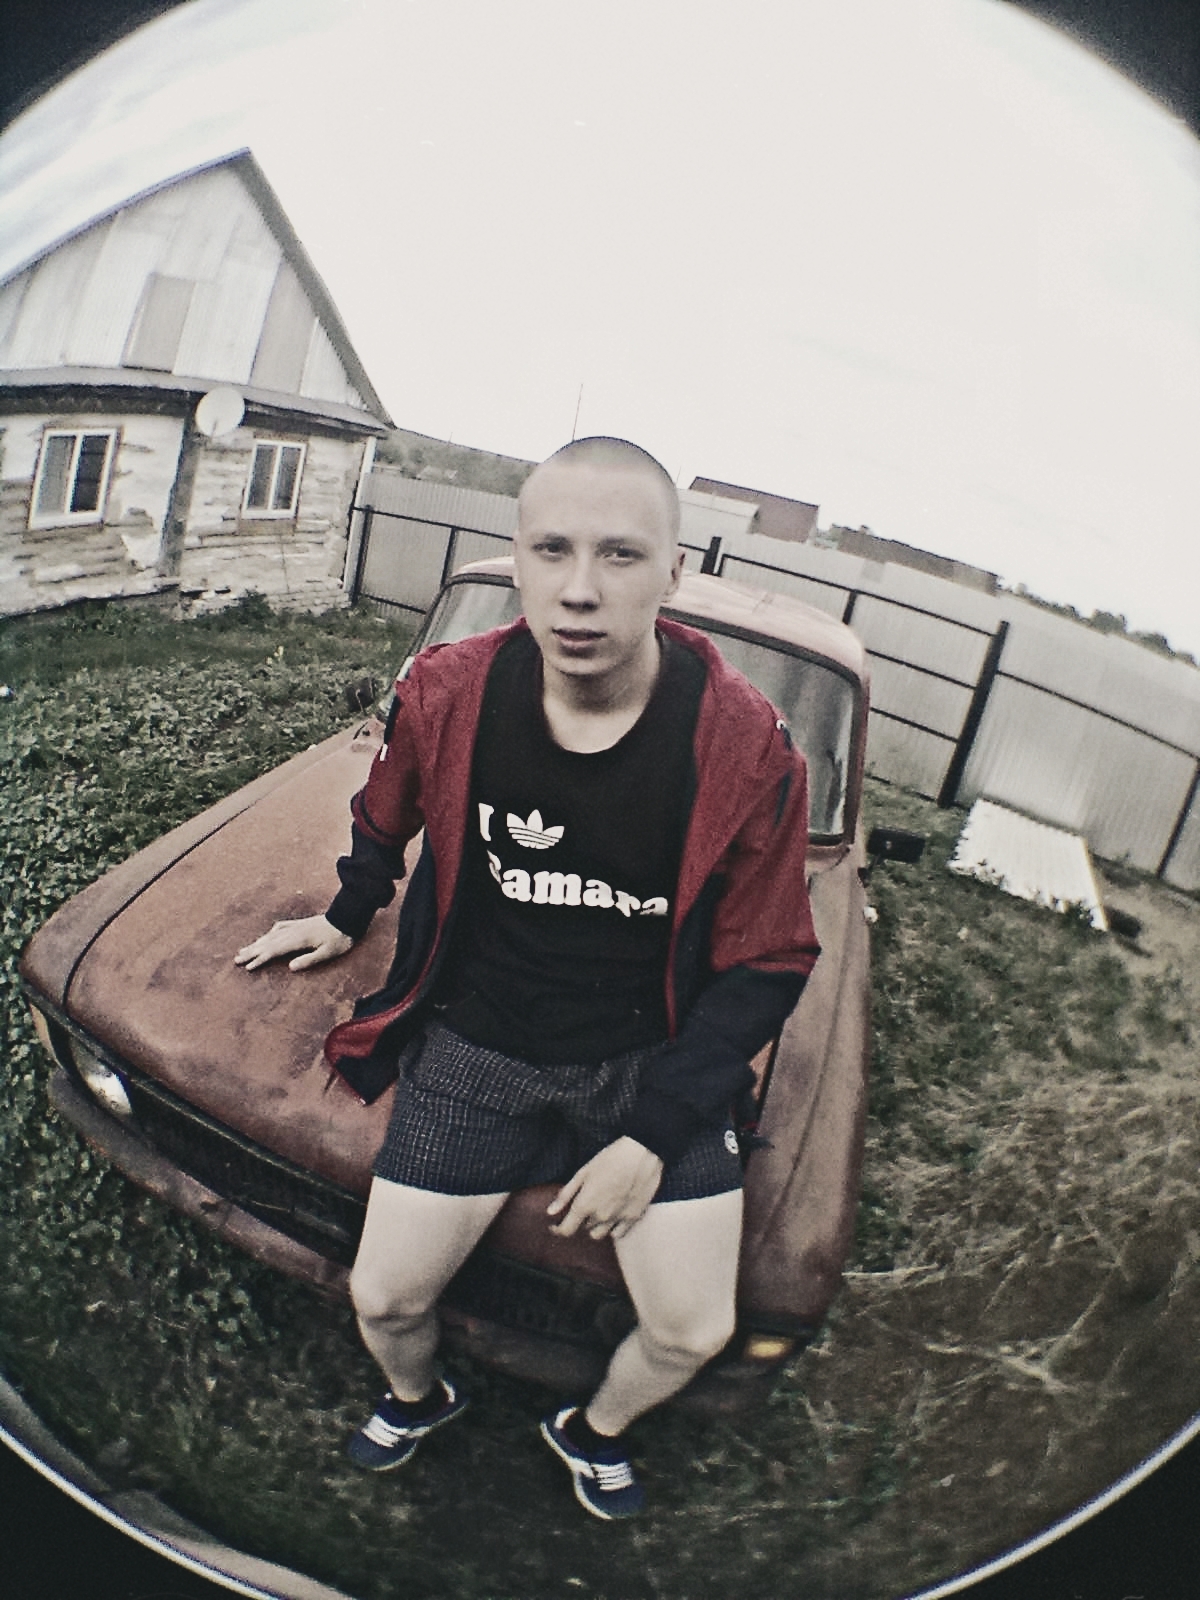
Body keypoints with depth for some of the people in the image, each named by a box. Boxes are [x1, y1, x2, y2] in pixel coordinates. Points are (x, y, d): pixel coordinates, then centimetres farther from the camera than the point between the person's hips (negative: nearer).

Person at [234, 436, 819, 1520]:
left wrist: (653, 1136, -13)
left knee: (694, 1334, 1)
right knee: (384, 1298, 2)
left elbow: (767, 964, -9)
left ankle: (595, 1428, 39)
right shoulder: (444, 695, -13)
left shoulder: (749, 748, -18)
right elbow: (384, 821, 11)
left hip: (654, 1061, 0)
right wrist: (348, 917, 28)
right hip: (474, 1044, 1)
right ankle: (420, 1397, 42)